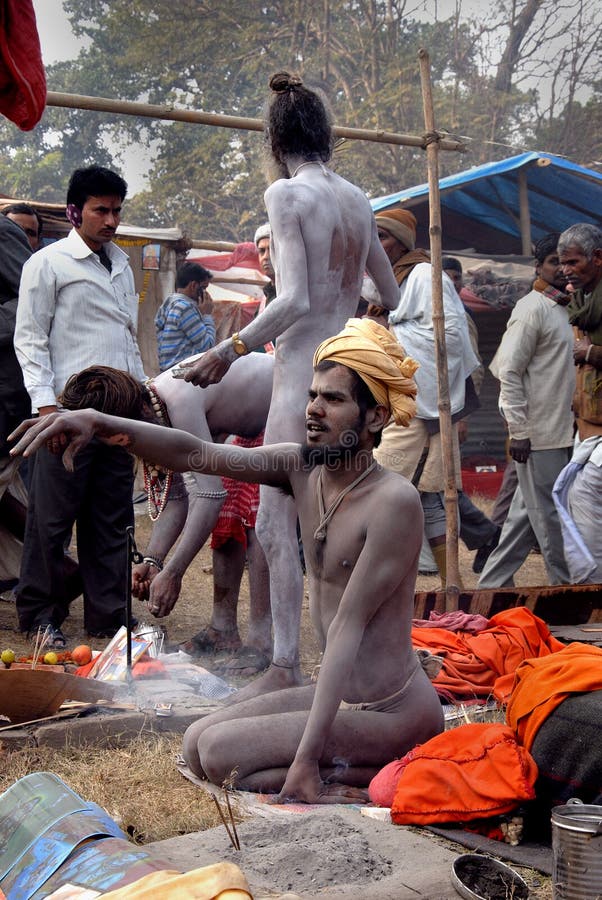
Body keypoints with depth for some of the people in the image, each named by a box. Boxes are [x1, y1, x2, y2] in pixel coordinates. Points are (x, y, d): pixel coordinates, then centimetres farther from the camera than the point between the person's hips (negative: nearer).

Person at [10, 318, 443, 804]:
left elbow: (348, 629, -25)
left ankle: (385, 776, -7)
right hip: (337, 693, 8)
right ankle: (360, 764, 7)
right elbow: (194, 453, -7)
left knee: (221, 751, -14)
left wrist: (307, 756, -25)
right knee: (196, 744, 10)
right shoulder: (300, 467, 0)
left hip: (392, 712, -8)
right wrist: (99, 423, -24)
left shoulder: (394, 500, -22)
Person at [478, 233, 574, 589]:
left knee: (529, 512, 12)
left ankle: (494, 583, 19)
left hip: (557, 431, 9)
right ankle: (569, 586, 8)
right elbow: (509, 371, -16)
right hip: (538, 433, -9)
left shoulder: (560, 309, 17)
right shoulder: (532, 308, -10)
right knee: (550, 516, -1)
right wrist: (519, 431, -19)